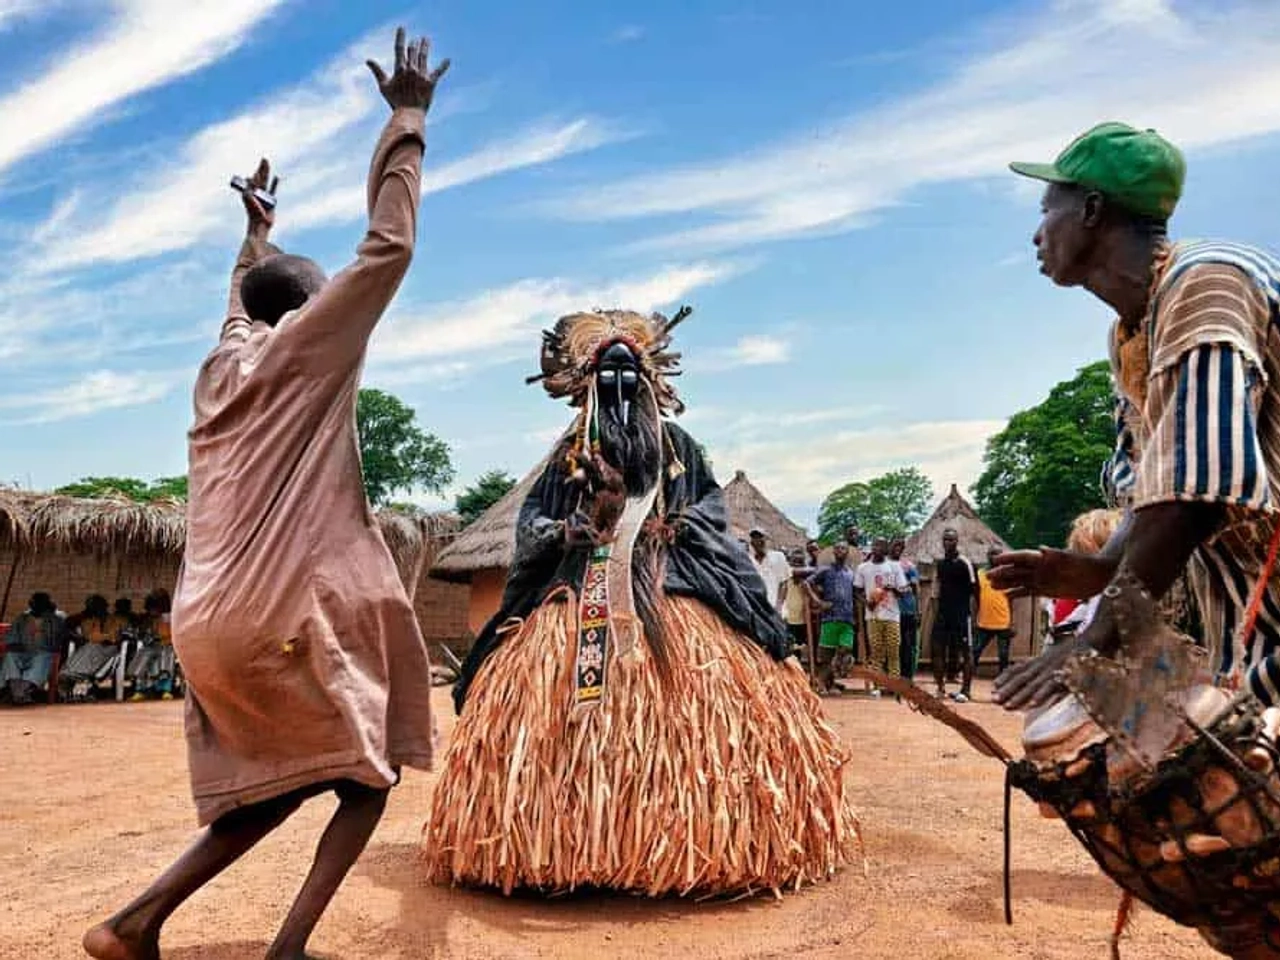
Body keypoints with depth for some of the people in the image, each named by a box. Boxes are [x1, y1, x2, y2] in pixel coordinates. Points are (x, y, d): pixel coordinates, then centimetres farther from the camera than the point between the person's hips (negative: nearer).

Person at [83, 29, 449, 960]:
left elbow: (243, 306, 37)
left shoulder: (222, 366, 14)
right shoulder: (306, 355, -4)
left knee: (271, 786, 21)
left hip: (211, 621, 8)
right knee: (369, 772, 10)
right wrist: (407, 122, 2)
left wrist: (257, 231, 51)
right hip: (283, 616, -7)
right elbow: (388, 248, -7)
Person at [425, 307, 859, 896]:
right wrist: (560, 530, -6)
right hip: (580, 582, 1)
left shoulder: (674, 443, 15)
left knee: (681, 697, -11)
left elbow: (712, 502, 12)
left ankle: (687, 837, -6)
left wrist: (677, 525, -6)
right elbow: (531, 514, 14)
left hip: (668, 579, 0)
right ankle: (568, 835, -3)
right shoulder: (571, 447, 16)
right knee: (567, 706, -9)